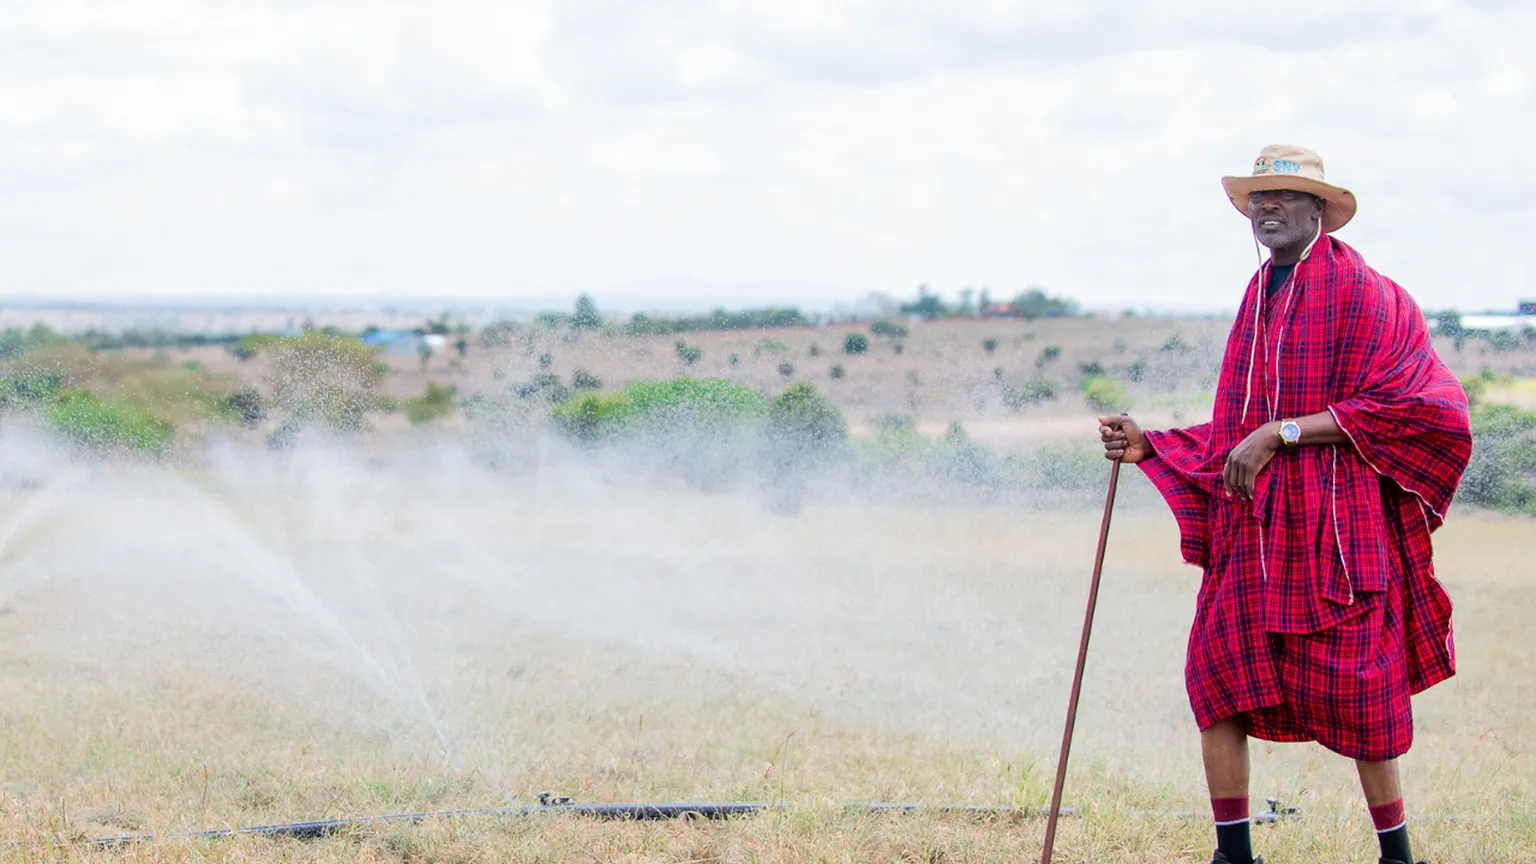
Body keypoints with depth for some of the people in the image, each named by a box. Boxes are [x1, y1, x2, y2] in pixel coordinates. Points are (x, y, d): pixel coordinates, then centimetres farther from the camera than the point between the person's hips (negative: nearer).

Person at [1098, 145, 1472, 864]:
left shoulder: (1363, 294, -4)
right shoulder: (1258, 301, 17)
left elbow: (1412, 406, -13)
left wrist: (1282, 433, -16)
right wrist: (1149, 445, 11)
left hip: (1333, 523, -6)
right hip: (1252, 526, 6)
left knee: (1353, 695, -3)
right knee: (1218, 672, -2)